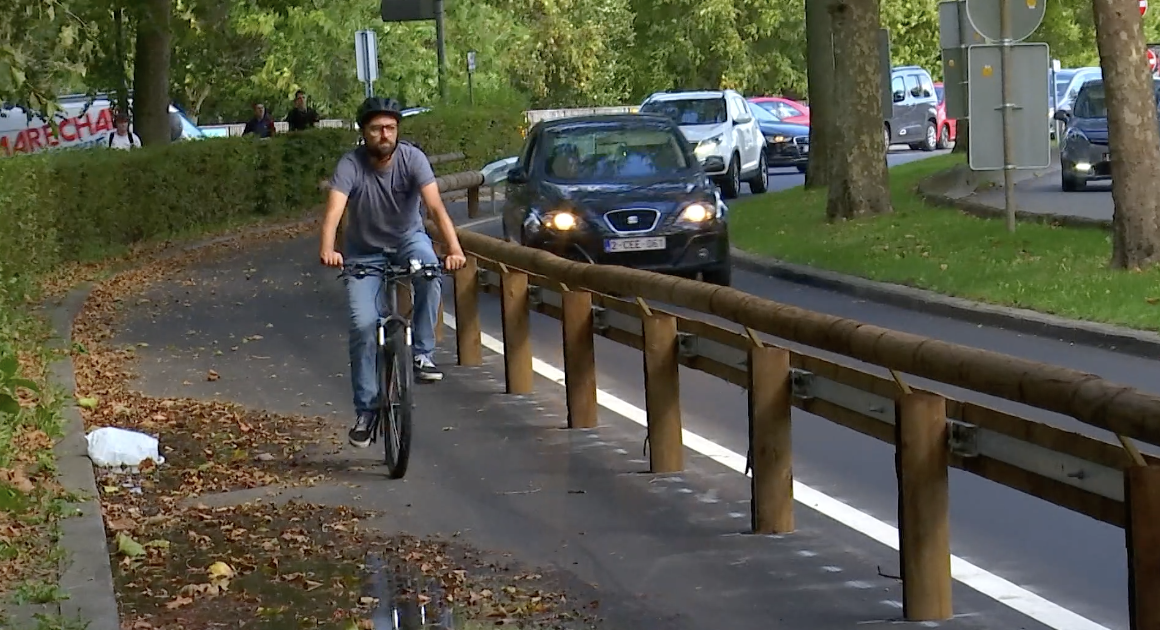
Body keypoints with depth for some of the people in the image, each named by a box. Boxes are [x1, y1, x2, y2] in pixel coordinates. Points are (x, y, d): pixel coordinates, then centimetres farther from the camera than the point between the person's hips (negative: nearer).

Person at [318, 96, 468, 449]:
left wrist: (454, 248, -48)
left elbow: (435, 206, -32)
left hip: (407, 238, 0)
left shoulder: (412, 158, -20)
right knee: (363, 324, -14)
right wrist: (327, 250, -57)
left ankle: (422, 354, -18)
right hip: (365, 252, 0)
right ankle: (365, 410, 0)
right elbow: (334, 211, -37)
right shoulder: (351, 165, -22)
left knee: (429, 273, -34)